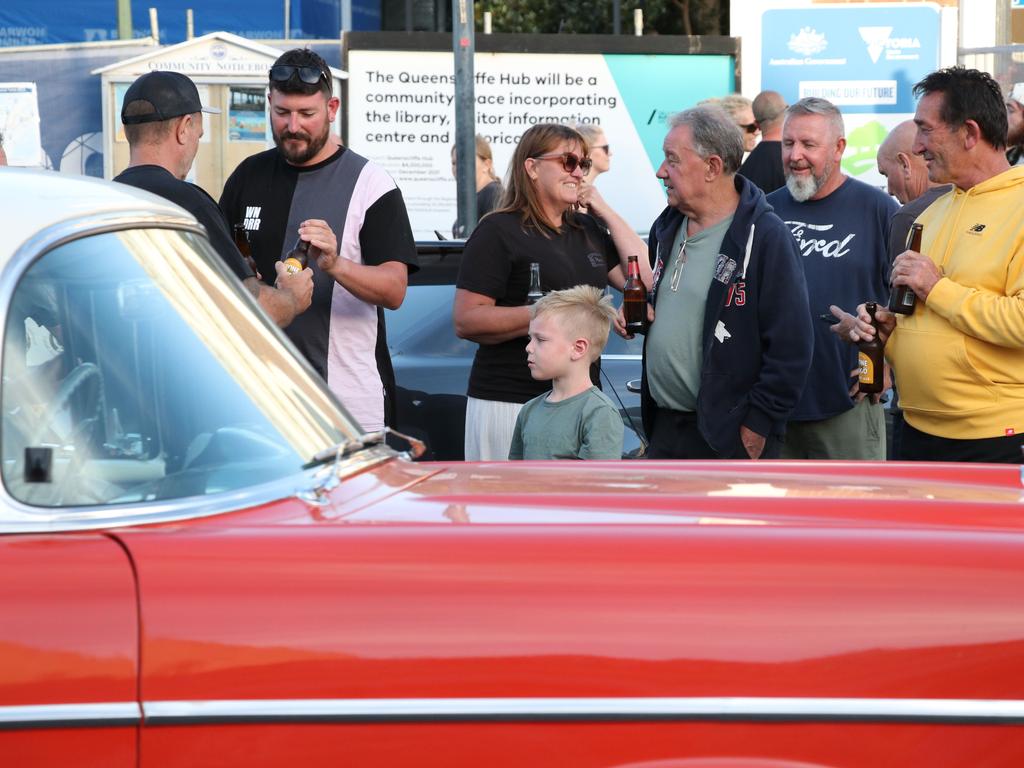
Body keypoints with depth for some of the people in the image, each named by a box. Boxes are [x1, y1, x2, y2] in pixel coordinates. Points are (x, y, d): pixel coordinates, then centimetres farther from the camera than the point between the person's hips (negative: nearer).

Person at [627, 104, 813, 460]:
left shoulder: (765, 237, -15)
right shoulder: (667, 228, 11)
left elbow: (790, 347, -17)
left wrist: (756, 427, -17)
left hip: (730, 437, -8)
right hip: (665, 430, 8)